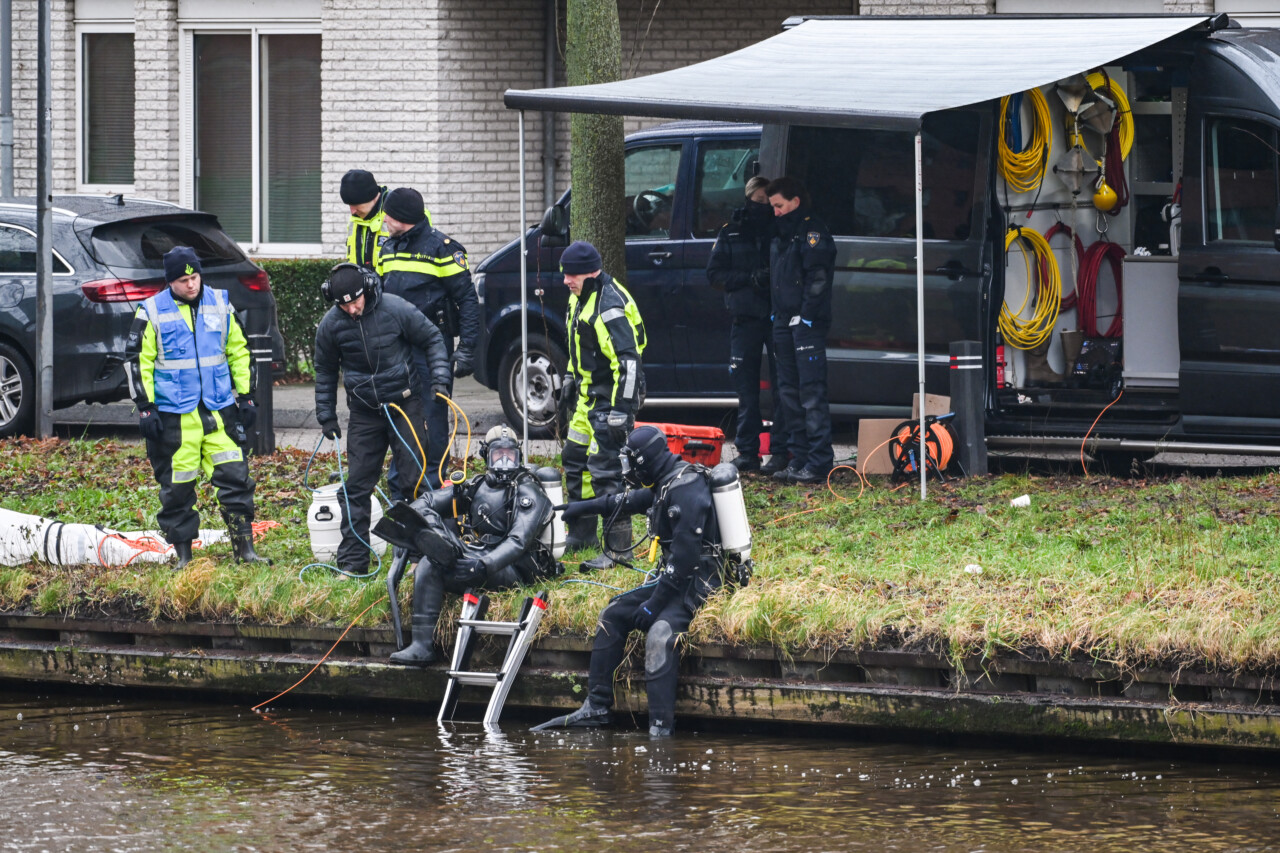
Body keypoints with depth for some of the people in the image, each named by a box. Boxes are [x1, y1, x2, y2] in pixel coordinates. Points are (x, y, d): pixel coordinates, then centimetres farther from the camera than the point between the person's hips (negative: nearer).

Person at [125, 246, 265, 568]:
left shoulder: (220, 304, 8)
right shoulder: (152, 312, -2)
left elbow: (239, 352, 16)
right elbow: (137, 361, 0)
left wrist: (247, 396, 13)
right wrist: (145, 408, -6)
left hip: (219, 410, 2)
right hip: (174, 416, -2)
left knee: (235, 478, -2)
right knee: (177, 487, 2)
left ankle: (244, 548, 4)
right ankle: (183, 555, 12)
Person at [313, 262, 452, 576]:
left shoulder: (396, 309, -12)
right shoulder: (331, 324, -5)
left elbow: (432, 340, 3)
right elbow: (325, 371, 11)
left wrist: (439, 378, -8)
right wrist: (326, 417, 10)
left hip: (404, 405, -2)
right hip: (364, 414, 2)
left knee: (417, 478, -1)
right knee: (357, 486, -1)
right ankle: (352, 561, 4)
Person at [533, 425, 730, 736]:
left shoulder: (686, 488, -20)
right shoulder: (665, 484, 10)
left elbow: (685, 554, -25)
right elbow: (630, 501, 32)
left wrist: (654, 603, -21)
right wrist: (584, 507, 43)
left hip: (699, 580, -10)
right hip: (675, 577, 10)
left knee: (659, 633, -31)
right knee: (613, 616, 8)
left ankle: (660, 728, -36)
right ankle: (597, 708, 9)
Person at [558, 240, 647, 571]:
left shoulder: (609, 308, -25)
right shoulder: (580, 296, 7)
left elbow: (628, 362, -27)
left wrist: (621, 411, -28)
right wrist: (570, 377, 28)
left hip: (612, 395, -10)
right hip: (588, 395, 10)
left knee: (605, 469, -12)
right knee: (575, 460, 18)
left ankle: (618, 549, -8)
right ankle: (581, 533, 33)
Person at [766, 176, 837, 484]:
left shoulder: (812, 231, -7)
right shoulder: (780, 235, 21)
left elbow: (818, 277, -15)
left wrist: (806, 315, -19)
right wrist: (778, 316, 14)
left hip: (807, 323, -10)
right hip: (784, 321, 10)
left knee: (811, 393, -12)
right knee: (788, 393, 10)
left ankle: (819, 462, -15)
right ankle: (799, 458, 15)